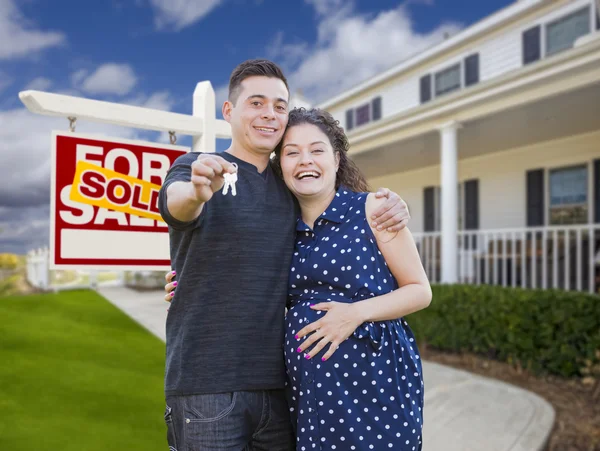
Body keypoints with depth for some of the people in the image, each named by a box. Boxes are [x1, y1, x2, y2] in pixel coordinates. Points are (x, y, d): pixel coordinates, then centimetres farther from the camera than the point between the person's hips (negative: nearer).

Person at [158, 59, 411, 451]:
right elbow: (176, 200, -24)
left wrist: (391, 207, -3)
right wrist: (196, 192, -47)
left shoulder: (291, 187, 10)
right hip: (207, 383, -4)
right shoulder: (194, 167, -2)